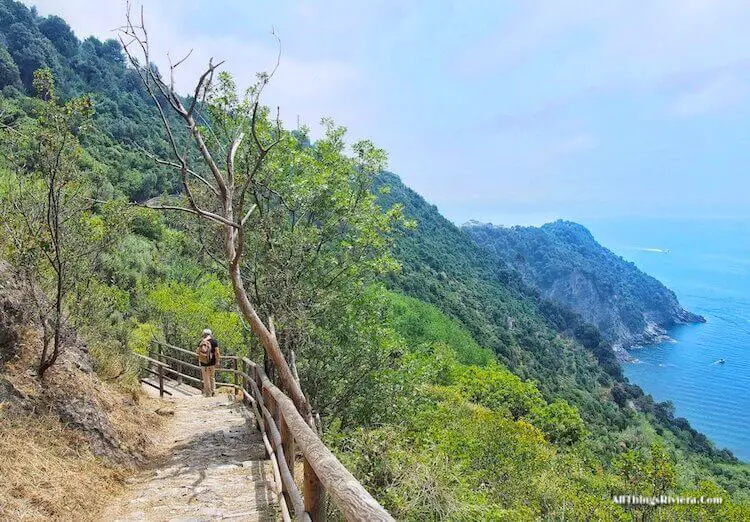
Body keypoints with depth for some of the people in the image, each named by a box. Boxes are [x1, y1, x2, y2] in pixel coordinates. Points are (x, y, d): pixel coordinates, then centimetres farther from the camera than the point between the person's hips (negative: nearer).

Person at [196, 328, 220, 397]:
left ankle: (208, 393, 14)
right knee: (212, 377, 16)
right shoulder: (214, 341, -5)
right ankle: (213, 392, 18)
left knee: (206, 379, 9)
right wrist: (217, 361, 1)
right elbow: (217, 352, -8)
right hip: (212, 362, 0)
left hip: (203, 363, 0)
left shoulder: (201, 342, -1)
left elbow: (197, 352, 1)